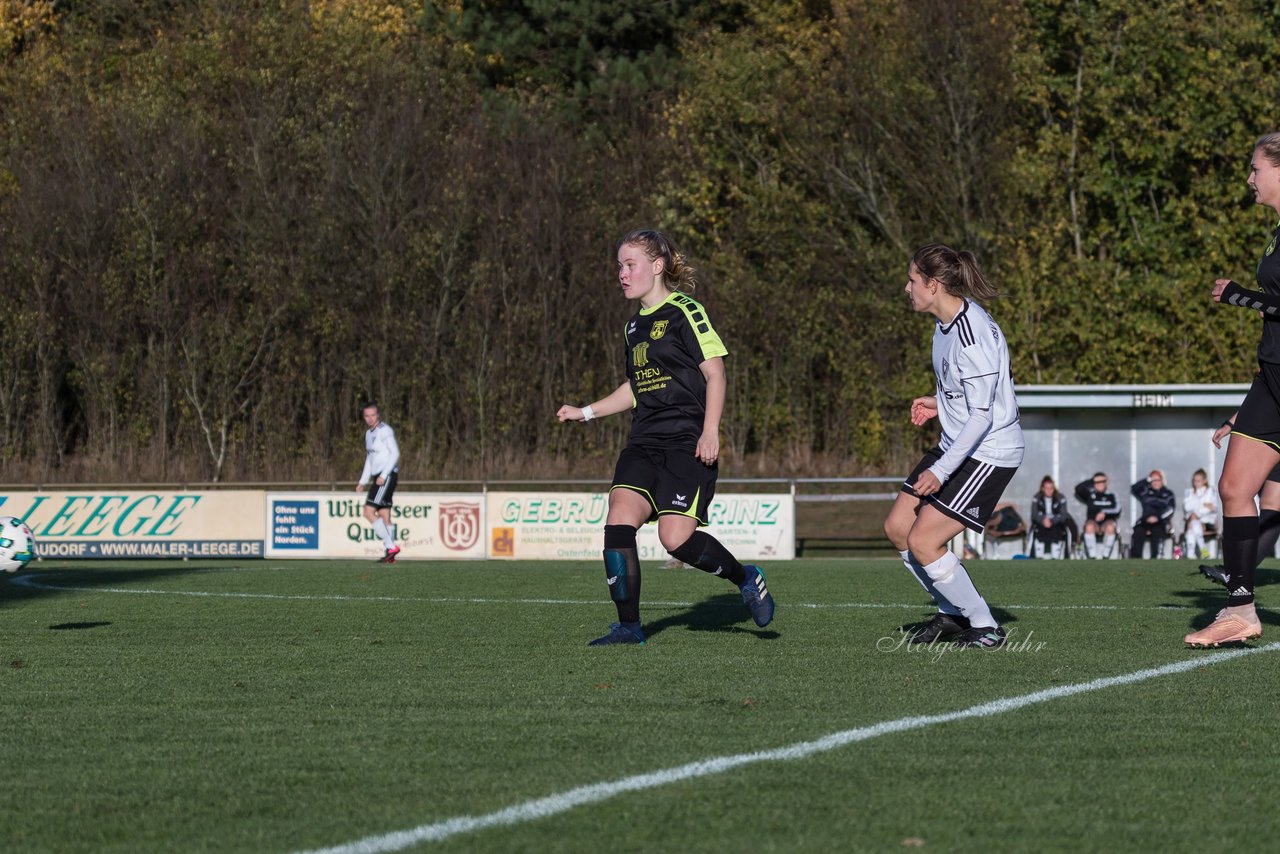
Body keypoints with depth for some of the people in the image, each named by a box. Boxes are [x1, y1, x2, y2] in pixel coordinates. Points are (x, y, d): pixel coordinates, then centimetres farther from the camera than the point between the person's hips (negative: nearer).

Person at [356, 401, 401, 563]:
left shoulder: (385, 430, -10)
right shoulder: (369, 433, 18)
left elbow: (395, 453, -16)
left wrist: (383, 475, -22)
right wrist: (363, 482, 22)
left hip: (387, 476, -9)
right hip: (378, 477, 9)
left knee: (369, 512, -15)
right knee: (384, 516, 5)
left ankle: (391, 546, -15)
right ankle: (390, 555, 5)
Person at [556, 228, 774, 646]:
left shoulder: (685, 312, -5)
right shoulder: (635, 325, 19)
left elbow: (714, 372, -9)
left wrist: (710, 431, -18)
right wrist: (586, 412, 22)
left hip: (687, 441, -7)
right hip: (646, 442, 7)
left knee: (676, 538, -16)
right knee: (618, 520, -12)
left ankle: (746, 578, 12)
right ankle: (628, 626, -7)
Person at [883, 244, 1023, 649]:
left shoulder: (971, 334, -25)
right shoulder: (946, 322, 6)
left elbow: (982, 415, -26)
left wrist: (941, 471, -27)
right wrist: (940, 403, 12)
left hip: (988, 453, -10)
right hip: (956, 446, 10)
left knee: (923, 541, -13)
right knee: (897, 527, 8)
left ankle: (986, 628, 0)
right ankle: (953, 613, 22)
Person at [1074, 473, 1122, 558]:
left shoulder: (1111, 496, 12)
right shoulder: (1090, 495, 13)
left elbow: (1117, 510, -3)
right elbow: (1078, 489, -3)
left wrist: (1105, 513, -19)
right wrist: (1091, 481, 3)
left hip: (1108, 522, 0)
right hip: (1093, 522, 0)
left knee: (1110, 527, -36)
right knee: (1089, 526, -36)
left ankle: (1105, 557, -26)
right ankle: (1091, 557, -32)